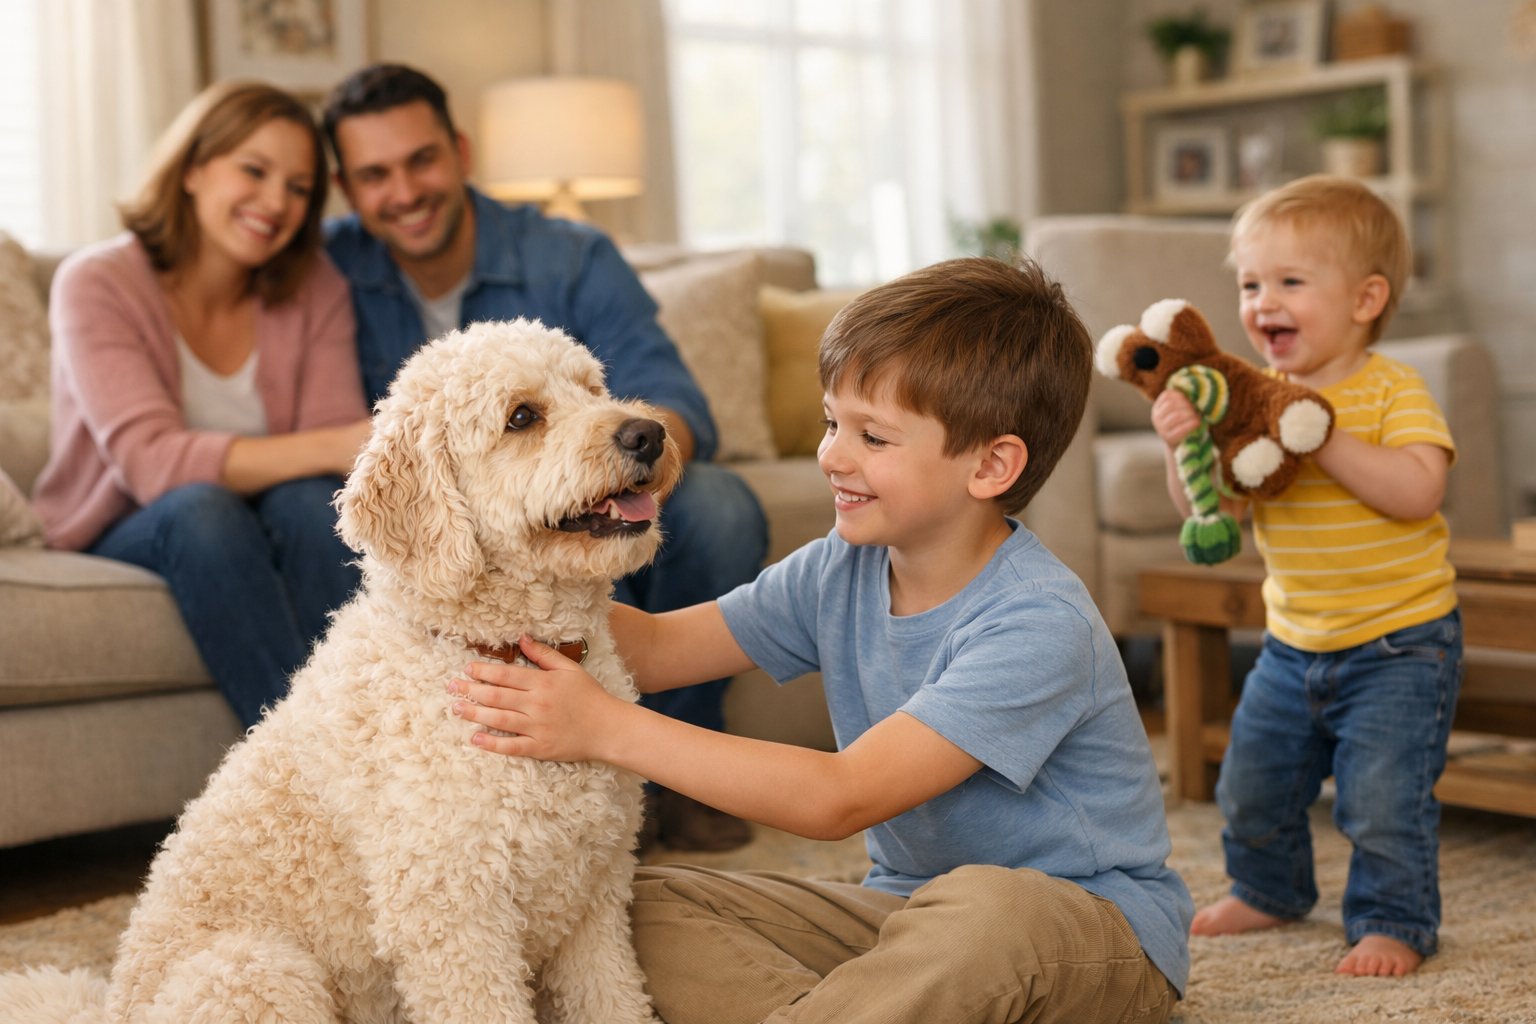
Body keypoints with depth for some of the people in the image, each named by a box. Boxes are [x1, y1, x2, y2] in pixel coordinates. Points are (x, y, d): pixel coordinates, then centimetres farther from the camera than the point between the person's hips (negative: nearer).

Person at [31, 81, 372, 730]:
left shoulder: (314, 289, 0)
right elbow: (152, 461, -27)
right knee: (201, 509, -35)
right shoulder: (98, 285, -13)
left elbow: (336, 439, -10)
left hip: (254, 537, 3)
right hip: (117, 540, -2)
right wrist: (332, 449, -39)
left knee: (311, 501, -30)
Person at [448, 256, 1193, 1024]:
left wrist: (607, 729, -33)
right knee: (650, 907, -9)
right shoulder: (842, 571, -1)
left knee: (983, 908, -42)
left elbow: (839, 799, -31)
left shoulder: (1036, 625, -25)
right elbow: (656, 647, 0)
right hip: (914, 908, 7)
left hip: (1094, 932, -6)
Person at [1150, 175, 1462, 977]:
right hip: (1294, 643, 6)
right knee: (1251, 783, 15)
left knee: (1381, 797, -10)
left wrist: (1323, 437, -33)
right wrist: (1184, 446, -21)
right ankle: (1269, 890, 40)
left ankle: (1393, 922, 12)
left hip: (1398, 644, -6)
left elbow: (1417, 491, -28)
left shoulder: (1391, 391, -12)